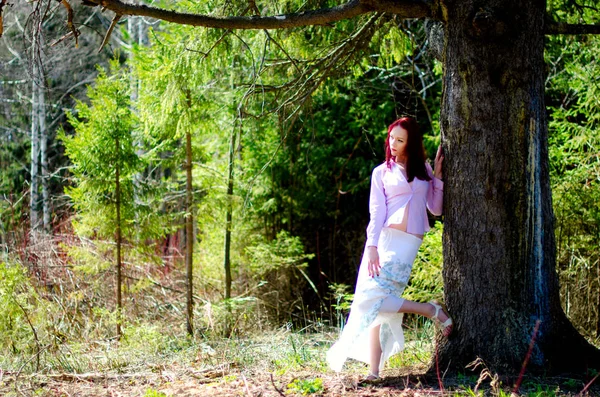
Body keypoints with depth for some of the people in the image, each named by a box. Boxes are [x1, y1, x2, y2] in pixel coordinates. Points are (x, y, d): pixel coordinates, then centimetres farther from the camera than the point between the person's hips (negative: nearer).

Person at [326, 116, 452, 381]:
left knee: (374, 300, -19)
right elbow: (377, 212, 1)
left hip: (408, 243, -1)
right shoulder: (382, 172, 11)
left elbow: (436, 209, 13)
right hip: (385, 238, 1)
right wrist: (372, 247, -11)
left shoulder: (423, 170, 14)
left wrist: (438, 176, 6)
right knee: (378, 307, -6)